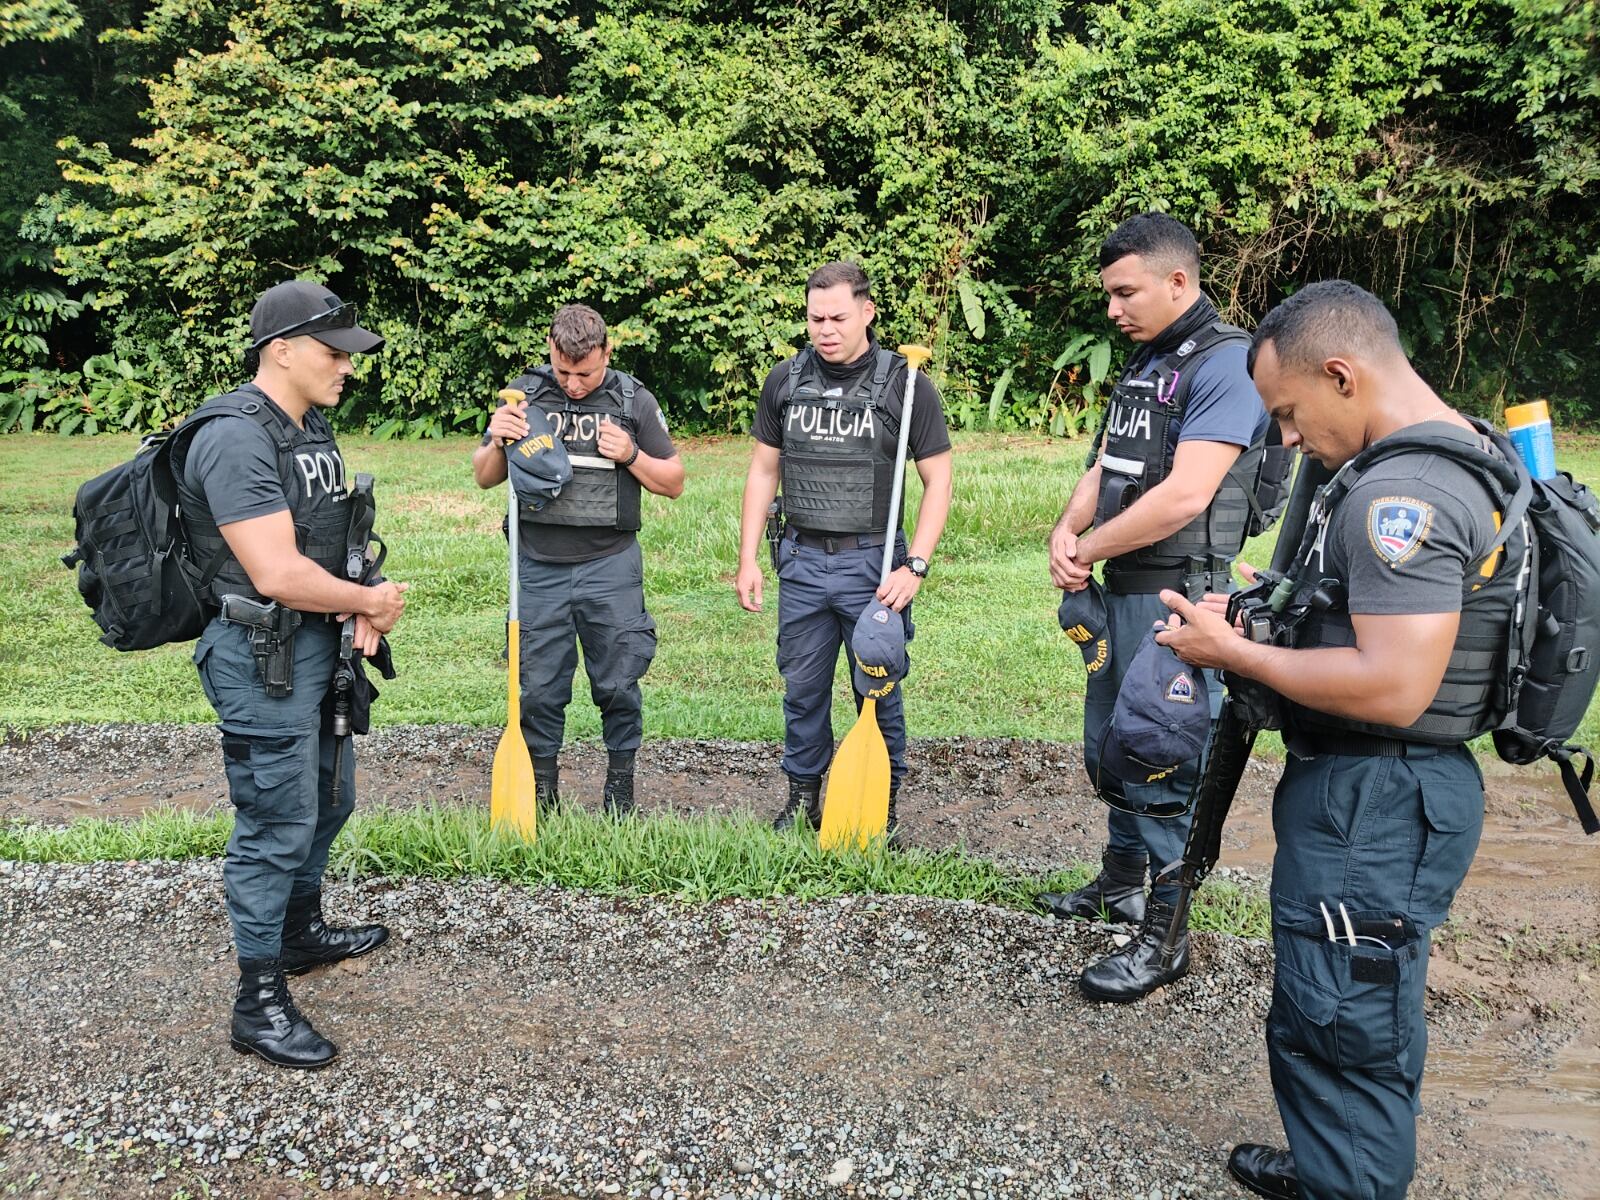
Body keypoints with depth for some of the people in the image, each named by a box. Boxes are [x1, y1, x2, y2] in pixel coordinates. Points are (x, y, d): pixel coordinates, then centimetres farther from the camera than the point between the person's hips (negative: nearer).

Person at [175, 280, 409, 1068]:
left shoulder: (312, 427, 9)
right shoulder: (236, 438, -21)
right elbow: (279, 573, -28)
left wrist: (363, 608, -3)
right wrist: (372, 602, -13)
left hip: (317, 647, 10)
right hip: (262, 658, -10)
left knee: (328, 800, 22)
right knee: (277, 822, -2)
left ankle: (303, 934, 43)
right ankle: (259, 1005, 12)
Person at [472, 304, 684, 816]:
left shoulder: (634, 400, 1)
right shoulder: (524, 393, 3)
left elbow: (674, 483, 5)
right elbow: (484, 478, 10)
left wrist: (631, 456, -13)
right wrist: (497, 443, -12)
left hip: (610, 566, -1)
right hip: (539, 566, 1)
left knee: (618, 683, 5)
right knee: (538, 687, 8)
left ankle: (620, 779, 26)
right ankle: (542, 787, 25)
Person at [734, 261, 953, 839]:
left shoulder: (906, 384, -5)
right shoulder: (785, 380, 5)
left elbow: (938, 480, -4)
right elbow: (763, 471, 11)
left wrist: (914, 566, -13)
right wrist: (748, 557, 6)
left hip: (873, 560, -3)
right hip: (802, 559, 3)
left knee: (879, 691, 6)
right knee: (802, 688, 11)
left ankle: (884, 805, 22)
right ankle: (803, 794, 28)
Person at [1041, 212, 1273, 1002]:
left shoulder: (1226, 363, -15)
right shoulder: (1143, 364, 14)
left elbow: (1184, 496, -24)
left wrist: (1089, 548, -13)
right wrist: (1066, 530, -6)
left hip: (1175, 595, -9)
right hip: (1121, 590, 9)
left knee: (1164, 763, -2)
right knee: (1108, 748, 19)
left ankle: (1162, 937, 10)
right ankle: (1121, 881, 39)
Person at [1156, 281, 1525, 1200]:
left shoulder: (1404, 491, -23)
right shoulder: (1455, 456, 11)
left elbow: (1392, 687, -29)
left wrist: (1235, 653, -18)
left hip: (1375, 808, -11)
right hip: (1376, 789, 11)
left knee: (1343, 1030, 2)